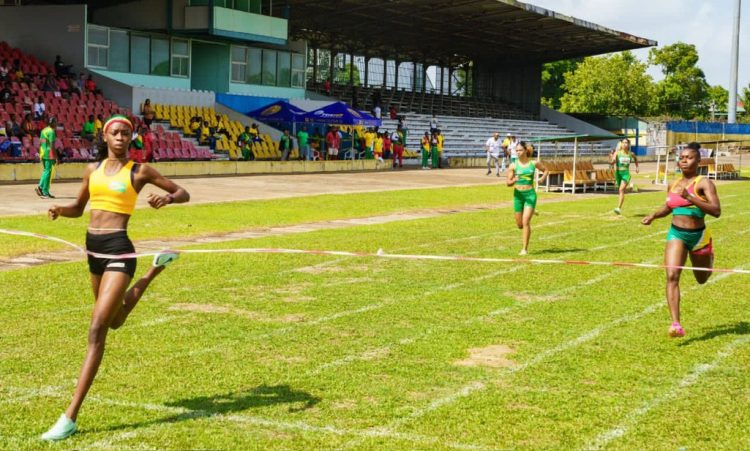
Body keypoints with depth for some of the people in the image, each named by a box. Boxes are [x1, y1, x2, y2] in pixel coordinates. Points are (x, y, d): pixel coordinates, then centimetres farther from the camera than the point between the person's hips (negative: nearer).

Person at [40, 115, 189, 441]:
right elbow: (78, 208, 23)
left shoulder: (139, 171, -2)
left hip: (118, 248, -7)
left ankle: (70, 417, -15)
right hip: (94, 248, 7)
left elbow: (184, 193, 4)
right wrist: (59, 210, 0)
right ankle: (155, 269, 48)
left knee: (97, 329, -15)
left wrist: (167, 198, -19)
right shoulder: (93, 169, 11)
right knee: (115, 321, 25)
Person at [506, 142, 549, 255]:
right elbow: (508, 183, -3)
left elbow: (546, 170, 17)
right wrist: (514, 180, -24)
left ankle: (525, 249, -9)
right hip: (518, 195, 2)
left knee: (525, 222, -16)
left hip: (530, 194, -2)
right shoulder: (513, 166, -2)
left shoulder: (534, 163, -1)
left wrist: (542, 179, -1)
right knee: (519, 225, 10)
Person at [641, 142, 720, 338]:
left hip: (698, 236, -3)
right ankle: (676, 324, -23)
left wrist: (691, 198, -30)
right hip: (676, 234, 3)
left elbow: (716, 211, -22)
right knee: (672, 276, -18)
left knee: (702, 279, 20)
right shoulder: (673, 185, 6)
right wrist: (654, 215, 5)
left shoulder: (703, 183, -10)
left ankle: (709, 258, 58)